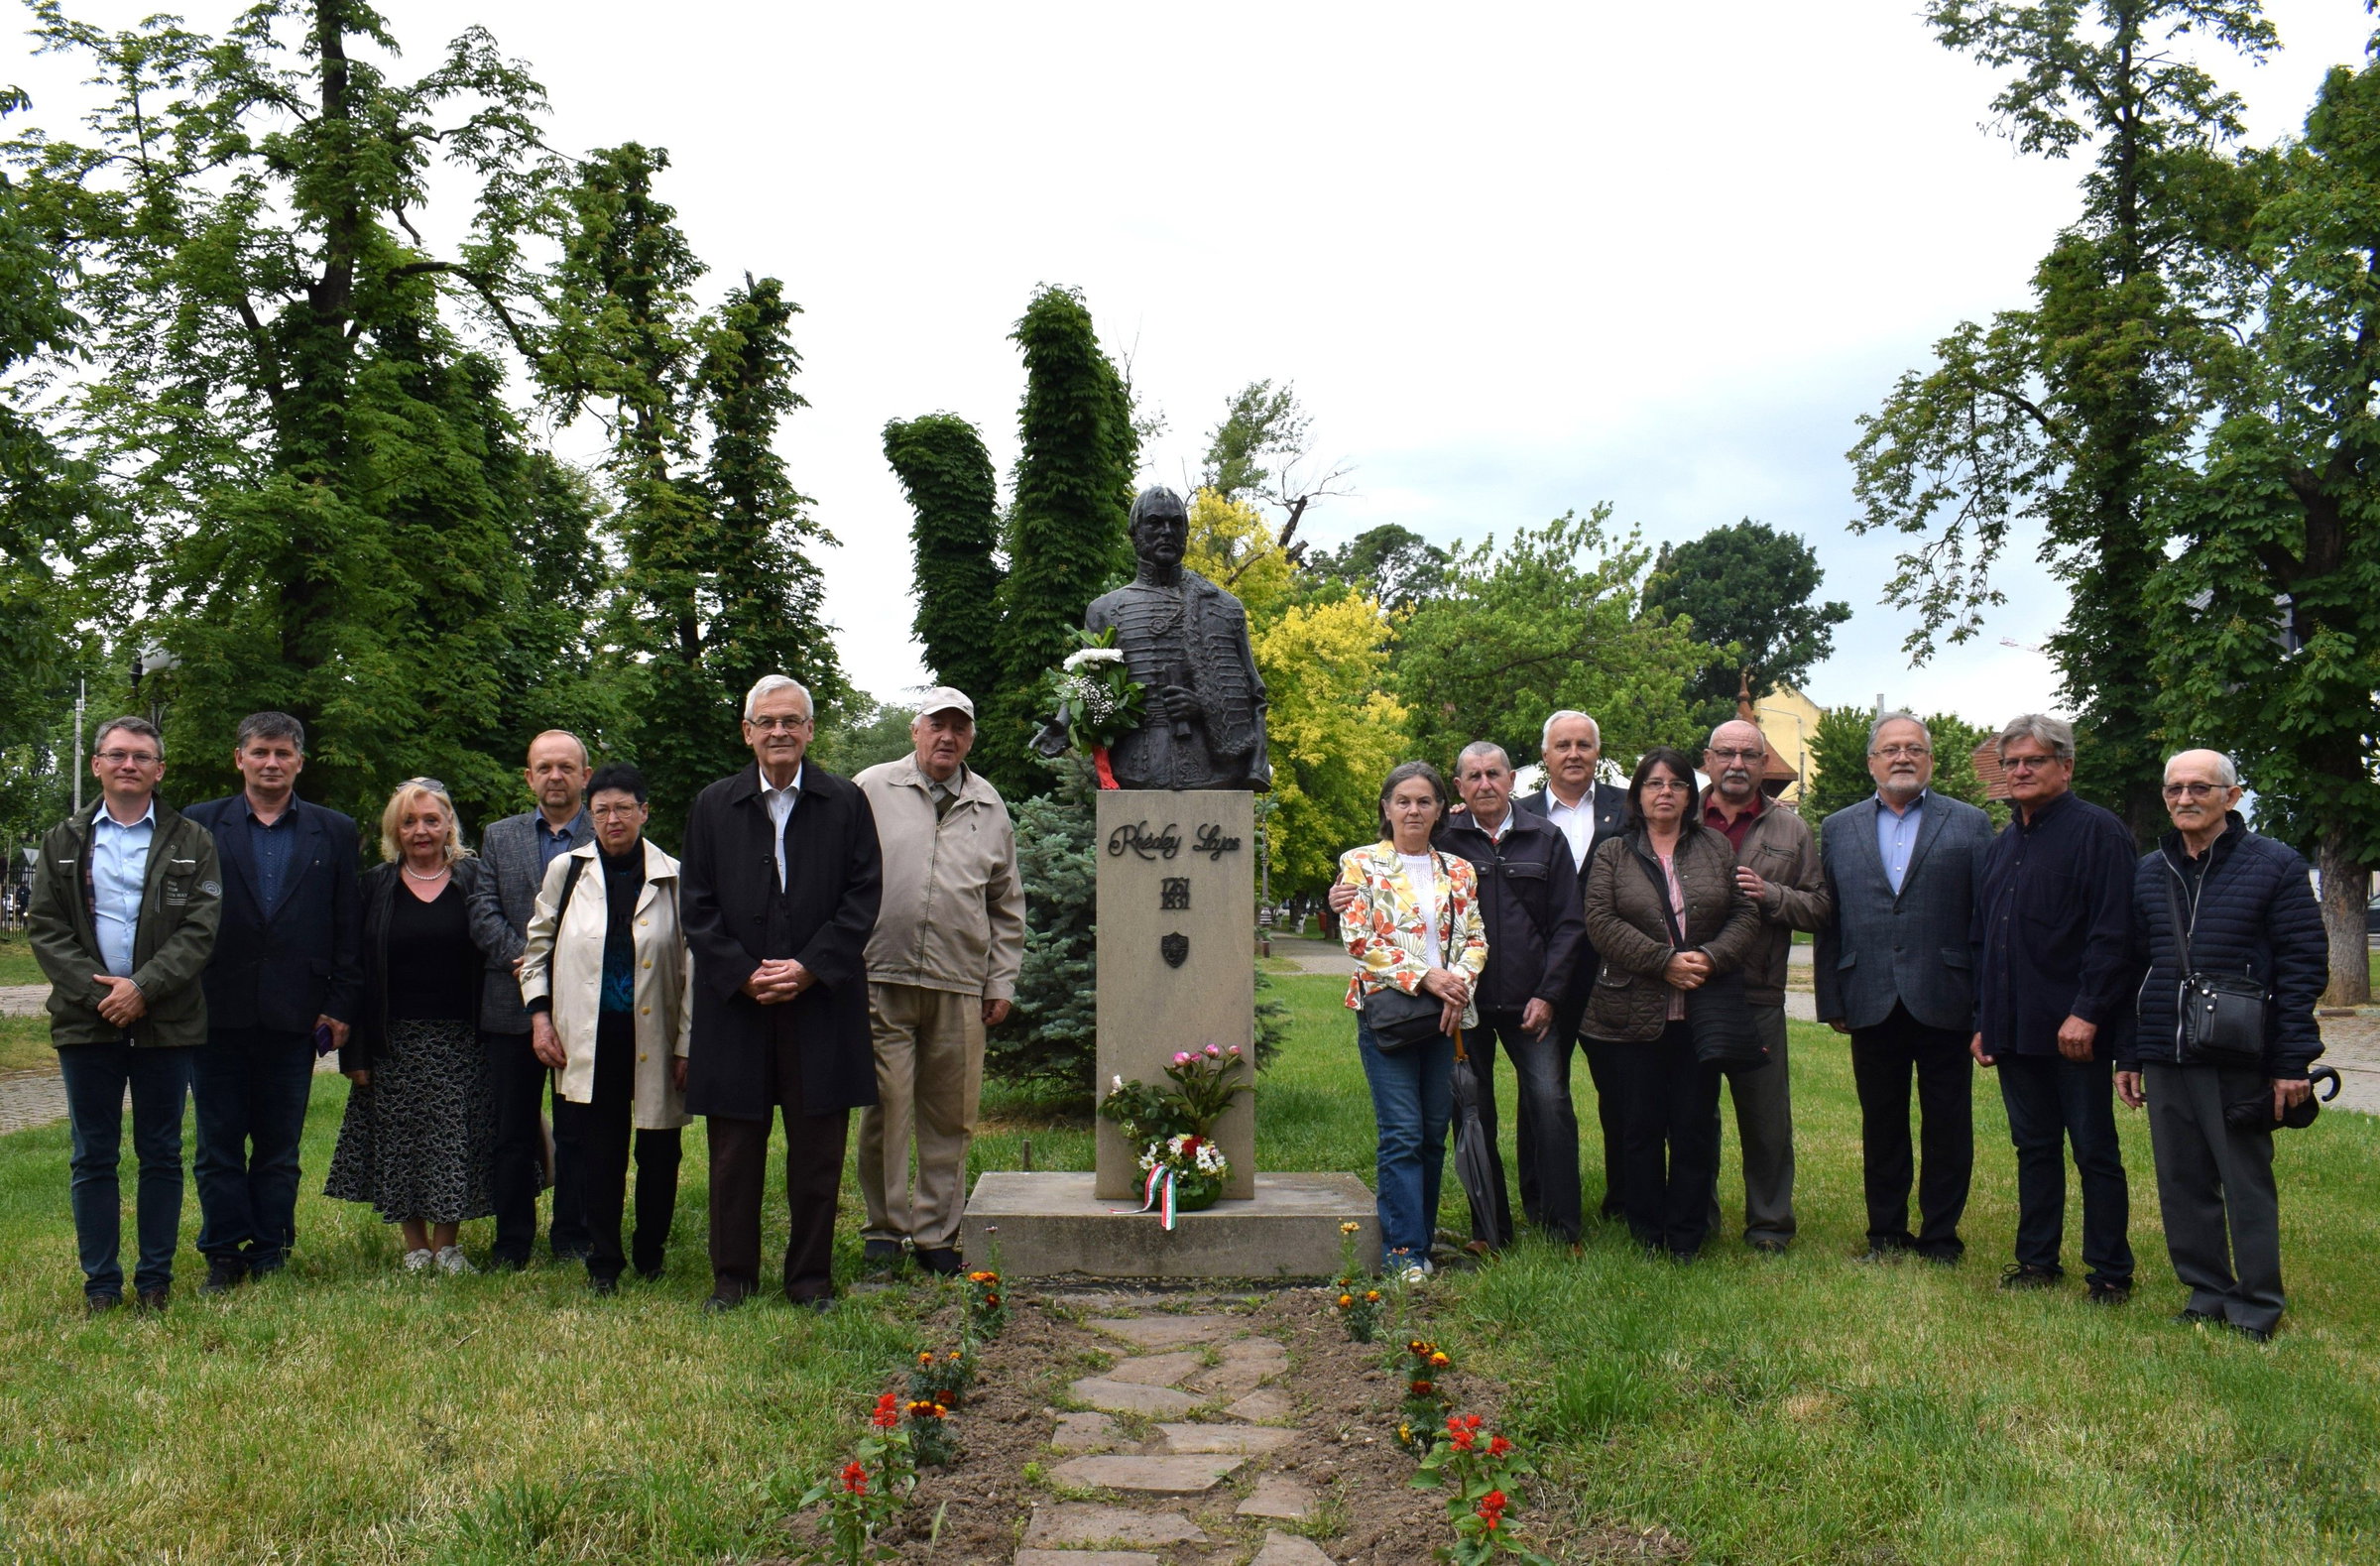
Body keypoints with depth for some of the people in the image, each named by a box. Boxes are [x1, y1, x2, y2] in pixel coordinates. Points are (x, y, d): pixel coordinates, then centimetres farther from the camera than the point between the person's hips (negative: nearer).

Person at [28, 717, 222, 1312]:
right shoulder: (63, 842, 11)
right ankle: (100, 1281, 14)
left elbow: (200, 928, -3)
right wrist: (95, 992, -10)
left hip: (166, 1021, -1)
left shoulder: (191, 842, 5)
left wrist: (144, 987, -14)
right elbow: (44, 927, 4)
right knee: (93, 1157, 6)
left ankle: (155, 1279, 14)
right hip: (86, 1019, 1)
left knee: (161, 1154, 6)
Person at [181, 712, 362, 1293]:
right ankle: (224, 1256, 17)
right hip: (217, 1010, 0)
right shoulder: (199, 826, 5)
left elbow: (349, 929, 5)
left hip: (295, 1015, 0)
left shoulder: (335, 832, 6)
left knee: (279, 1147, 8)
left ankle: (269, 1256, 16)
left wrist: (340, 1006, -1)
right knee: (218, 1146, 7)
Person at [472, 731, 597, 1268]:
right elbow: (485, 912, 4)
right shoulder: (498, 836, 13)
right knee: (513, 1133, 8)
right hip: (511, 1007, 3)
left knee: (578, 1132, 5)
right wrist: (522, 957, -12)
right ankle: (512, 1241, 18)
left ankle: (573, 1238, 16)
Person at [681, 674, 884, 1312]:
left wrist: (810, 967, -11)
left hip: (822, 1002, -1)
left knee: (818, 1150, 5)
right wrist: (744, 975, -9)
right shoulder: (713, 806, 8)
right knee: (734, 1149, 7)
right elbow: (699, 907, 4)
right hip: (735, 1001, 1)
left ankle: (811, 1276, 18)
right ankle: (732, 1276, 20)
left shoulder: (846, 802, 5)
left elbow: (863, 896, 0)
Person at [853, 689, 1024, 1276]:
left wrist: (1002, 983, 12)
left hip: (961, 986, 2)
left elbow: (1007, 907, 18)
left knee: (948, 1119, 6)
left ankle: (936, 1234, 16)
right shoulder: (871, 790, 5)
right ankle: (885, 1227, 15)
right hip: (881, 980, -2)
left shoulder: (989, 806, 14)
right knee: (885, 1111, 0)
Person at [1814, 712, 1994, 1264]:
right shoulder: (1838, 829, 10)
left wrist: (1986, 1004, -6)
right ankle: (1886, 1233, 23)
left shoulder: (1969, 824, 4)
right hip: (1872, 1006, 2)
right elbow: (1827, 922, 7)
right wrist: (1831, 1001, 2)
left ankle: (1940, 1235, 20)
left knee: (1947, 1128, 7)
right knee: (1881, 1126, 11)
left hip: (1944, 1004, -2)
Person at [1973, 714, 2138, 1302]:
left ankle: (2110, 1273, 12)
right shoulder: (2001, 846, 16)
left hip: (2075, 1030, -7)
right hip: (2014, 1028, 7)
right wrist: (1983, 1021, 14)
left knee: (2095, 1152, 3)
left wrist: (2086, 1012, -20)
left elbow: (2112, 932, -15)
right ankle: (2037, 1260, 22)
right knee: (2034, 1147, 14)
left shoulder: (2097, 831, -7)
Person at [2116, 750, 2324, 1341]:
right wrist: (2129, 1055, 11)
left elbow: (2304, 966, -5)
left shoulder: (2274, 865, -3)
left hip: (2239, 1061, -4)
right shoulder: (2149, 872, 10)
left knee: (2247, 1184, 4)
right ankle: (2206, 1293, 22)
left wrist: (2291, 1062, -10)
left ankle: (2255, 1308, 16)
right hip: (2166, 1061, 4)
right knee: (2182, 1184, 9)